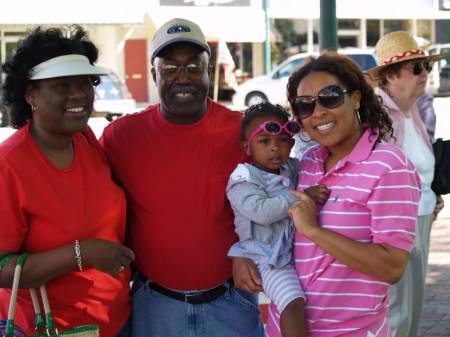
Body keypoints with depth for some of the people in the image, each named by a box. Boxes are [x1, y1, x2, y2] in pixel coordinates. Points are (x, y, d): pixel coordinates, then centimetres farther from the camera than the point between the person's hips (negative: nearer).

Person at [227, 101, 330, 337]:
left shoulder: (292, 168, 9)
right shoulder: (243, 180, -13)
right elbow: (262, 211, -27)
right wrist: (302, 196, -26)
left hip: (297, 251, 8)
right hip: (269, 259, -8)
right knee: (294, 303, -24)